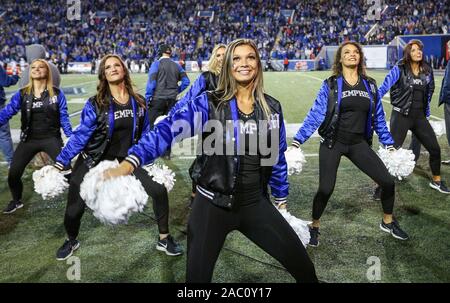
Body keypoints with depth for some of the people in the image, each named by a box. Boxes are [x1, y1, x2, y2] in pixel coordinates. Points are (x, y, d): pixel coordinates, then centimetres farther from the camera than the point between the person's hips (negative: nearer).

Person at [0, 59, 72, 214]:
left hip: (51, 138, -2)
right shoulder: (22, 94, 0)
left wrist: (71, 137, -6)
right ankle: (16, 201, 30)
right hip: (29, 139, 2)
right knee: (13, 173, 2)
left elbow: (64, 117, -1)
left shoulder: (57, 93, -3)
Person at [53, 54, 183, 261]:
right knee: (75, 206, 2)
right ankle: (71, 241, 38)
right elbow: (80, 135, -10)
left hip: (126, 161, 2)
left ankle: (164, 239, 13)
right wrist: (60, 162, -15)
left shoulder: (138, 102, -1)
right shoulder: (95, 104, -11)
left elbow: (145, 135, 7)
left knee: (159, 191, -8)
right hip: (93, 162, -2)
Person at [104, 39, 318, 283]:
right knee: (197, 275, 8)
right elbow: (168, 130, -22)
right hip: (212, 205, -3)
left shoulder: (272, 108, 2)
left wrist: (281, 199, 19)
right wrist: (128, 164, -35)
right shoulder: (209, 103, -10)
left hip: (255, 204, 3)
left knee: (302, 266, 10)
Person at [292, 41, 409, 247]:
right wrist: (297, 141, -17)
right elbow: (315, 115, -9)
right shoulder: (330, 85, -4)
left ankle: (388, 222, 29)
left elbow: (378, 118, 12)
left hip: (359, 144, 4)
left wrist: (389, 145, 12)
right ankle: (314, 227, 19)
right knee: (325, 189, -10)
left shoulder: (369, 85, 6)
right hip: (333, 143, -3)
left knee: (387, 181, 0)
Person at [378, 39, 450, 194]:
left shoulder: (427, 71, 7)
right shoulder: (399, 69, -9)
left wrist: (426, 113, 18)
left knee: (435, 148, 9)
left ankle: (436, 180, 30)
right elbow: (384, 86, -18)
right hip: (401, 116, -5)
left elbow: (429, 92, 18)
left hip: (419, 116, 5)